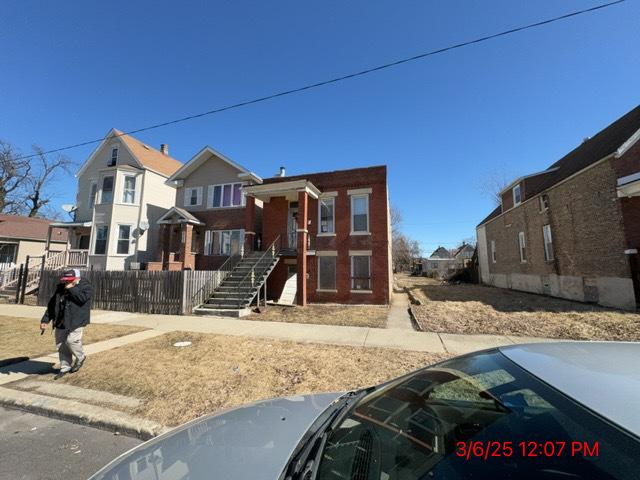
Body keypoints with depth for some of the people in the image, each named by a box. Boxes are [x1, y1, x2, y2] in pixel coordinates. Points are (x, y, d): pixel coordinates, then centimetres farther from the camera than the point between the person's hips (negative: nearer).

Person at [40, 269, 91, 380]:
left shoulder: (85, 286, -7)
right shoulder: (60, 288, 11)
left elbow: (82, 298, -26)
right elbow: (52, 304, 16)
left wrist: (71, 288, -18)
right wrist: (45, 320, 11)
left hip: (76, 321, -6)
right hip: (60, 322, 7)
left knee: (71, 340, -15)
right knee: (61, 346, 10)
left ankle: (80, 358, 13)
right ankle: (64, 368, 25)